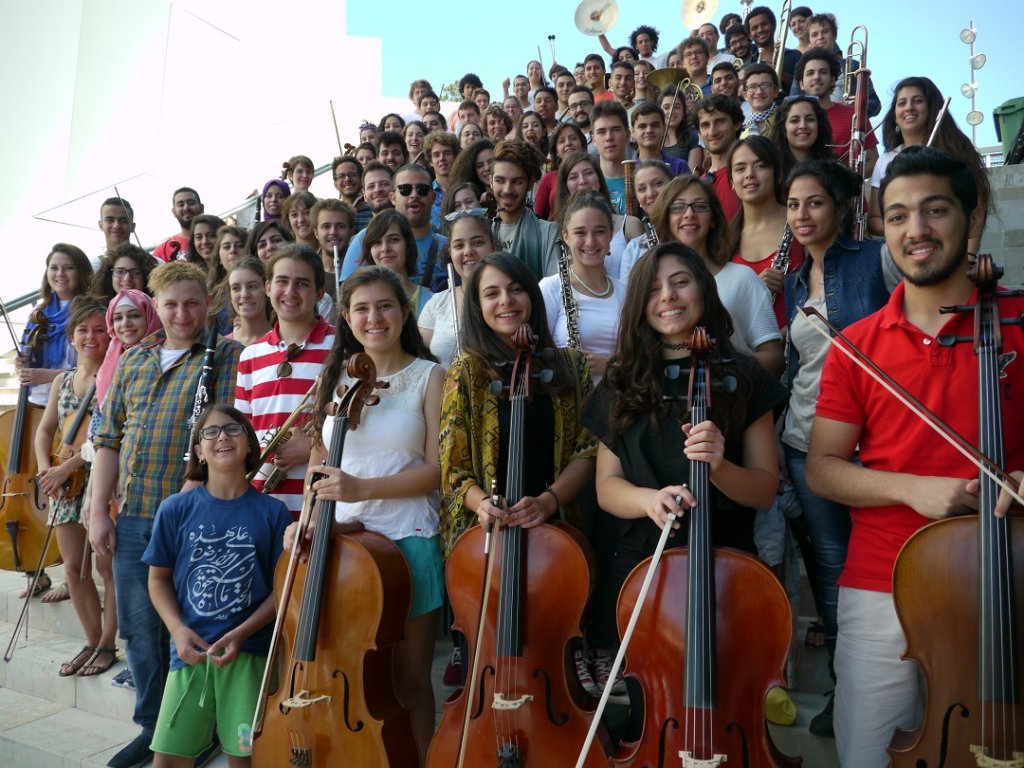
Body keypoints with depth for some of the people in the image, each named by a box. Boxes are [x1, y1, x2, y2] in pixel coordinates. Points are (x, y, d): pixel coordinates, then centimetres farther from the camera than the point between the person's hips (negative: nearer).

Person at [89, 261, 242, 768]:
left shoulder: (226, 355, -2)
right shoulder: (132, 361, 13)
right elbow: (108, 439, 13)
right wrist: (99, 512, 8)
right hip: (132, 517, 5)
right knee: (138, 627, 15)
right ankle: (152, 726, 33)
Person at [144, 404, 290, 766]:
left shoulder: (272, 512, -6)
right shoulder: (175, 509, -3)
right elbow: (159, 578, 6)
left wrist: (241, 633, -12)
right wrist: (177, 630, -8)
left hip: (250, 651, -1)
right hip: (190, 650, 1)